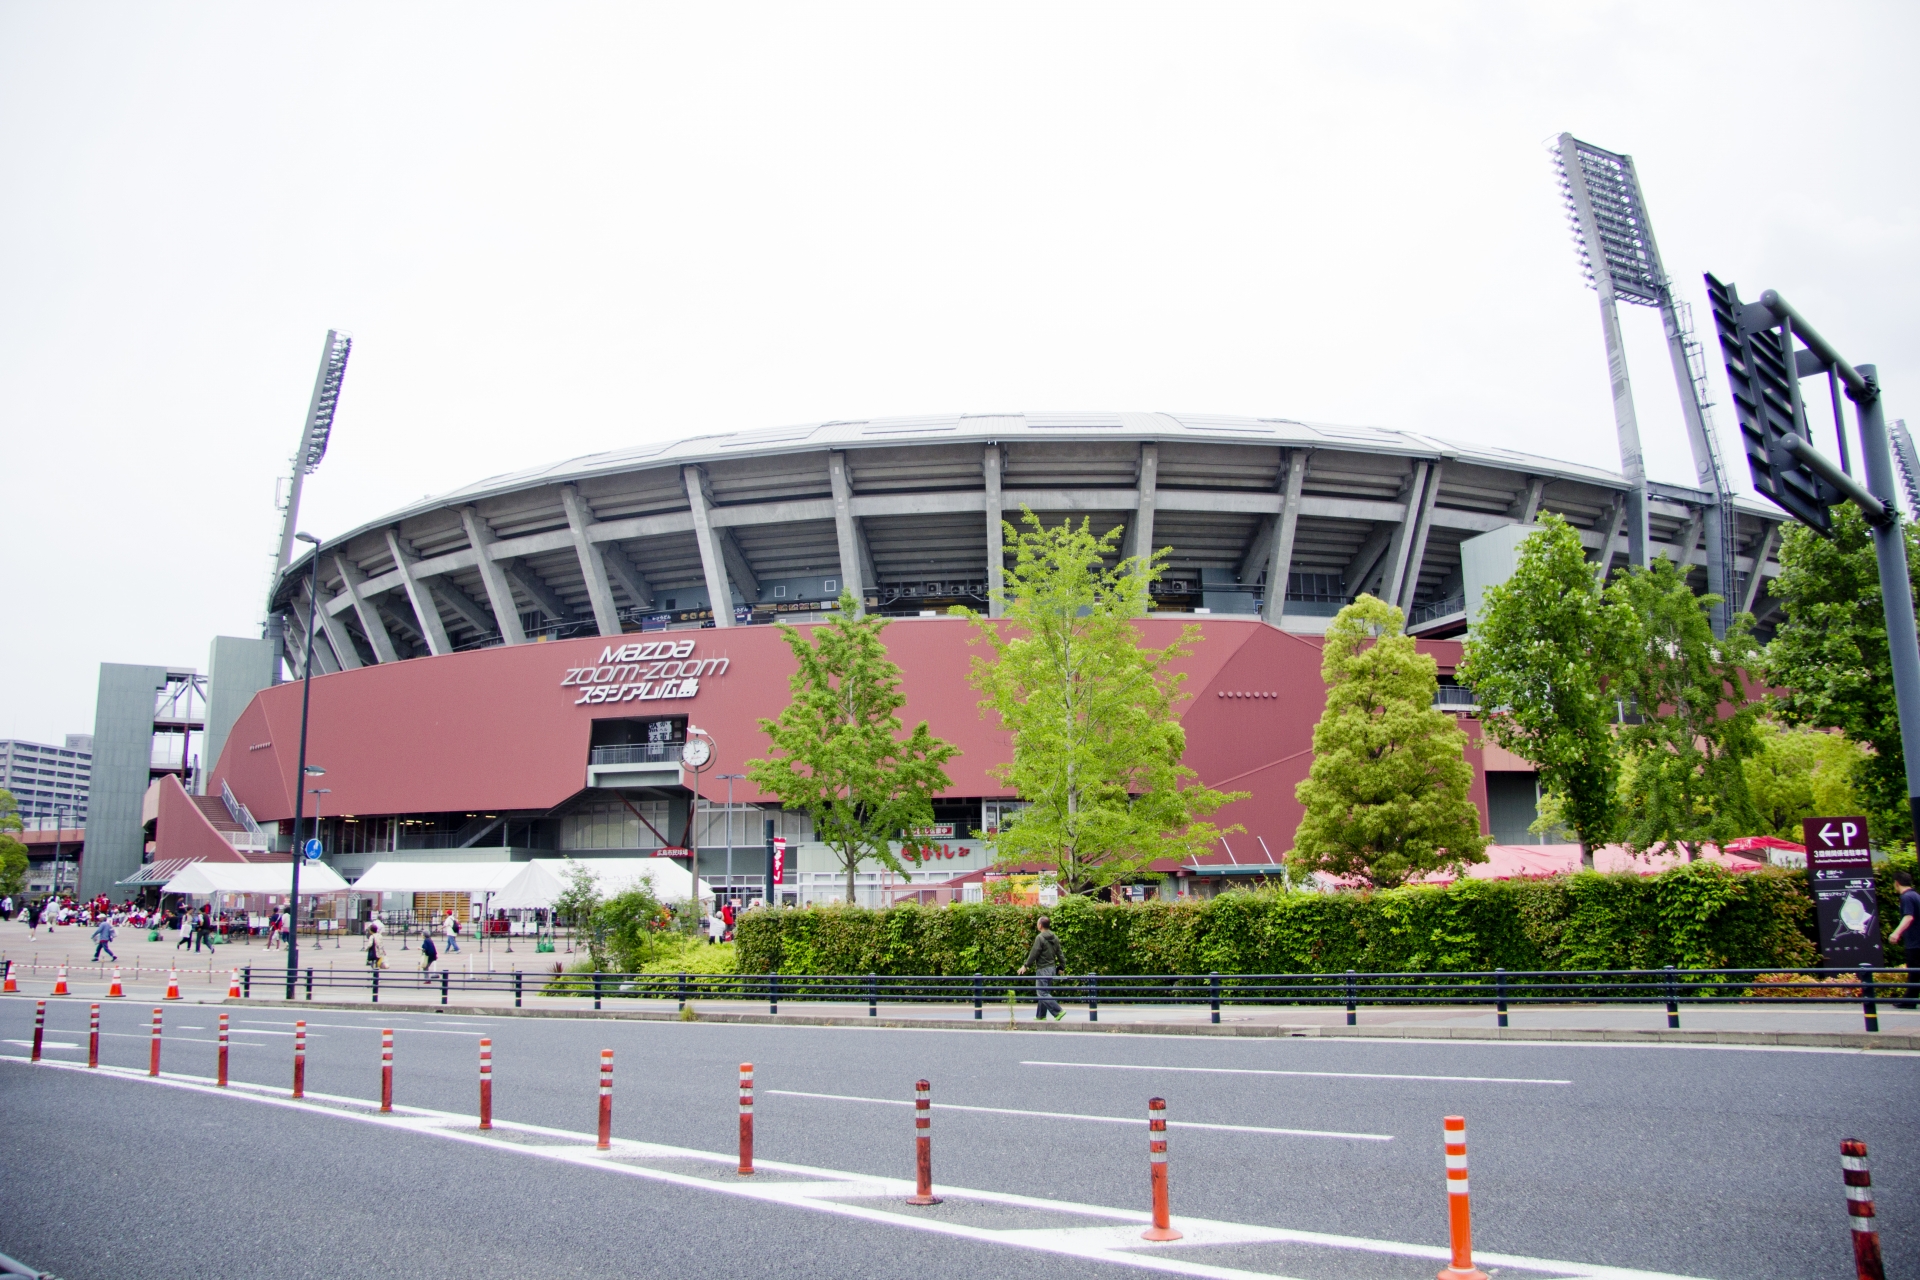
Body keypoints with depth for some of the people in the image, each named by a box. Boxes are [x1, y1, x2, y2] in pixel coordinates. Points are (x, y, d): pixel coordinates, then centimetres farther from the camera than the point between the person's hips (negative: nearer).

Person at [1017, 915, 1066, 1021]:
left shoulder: (1040, 938, -14)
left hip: (1043, 969, -9)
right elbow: (1059, 953, 14)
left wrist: (1026, 966, -4)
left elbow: (1034, 953, -14)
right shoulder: (1055, 938, 11)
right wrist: (1061, 967, 22)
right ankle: (1041, 1015, 17)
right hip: (1052, 968, 9)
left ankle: (1058, 1011, -15)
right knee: (1044, 992, 15)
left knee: (1042, 993, -6)